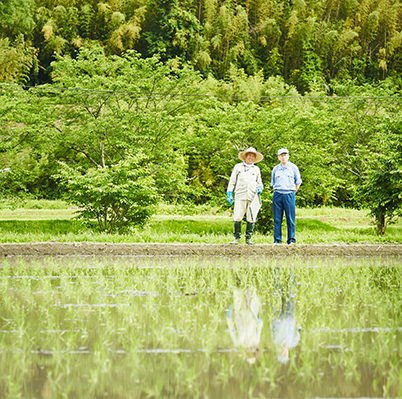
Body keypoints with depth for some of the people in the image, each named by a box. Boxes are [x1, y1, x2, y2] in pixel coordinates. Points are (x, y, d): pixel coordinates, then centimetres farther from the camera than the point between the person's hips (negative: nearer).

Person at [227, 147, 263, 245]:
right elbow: (232, 181, 14)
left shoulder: (256, 169, 21)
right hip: (240, 196, -2)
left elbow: (259, 182, 28)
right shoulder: (238, 167, 14)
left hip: (252, 197, 2)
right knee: (237, 218, -9)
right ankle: (237, 238, -1)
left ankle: (248, 238, 6)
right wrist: (229, 194, 5)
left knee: (251, 219, -2)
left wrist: (260, 187, 5)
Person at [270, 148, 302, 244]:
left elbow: (298, 182, 11)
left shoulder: (293, 167, 6)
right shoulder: (275, 169, 12)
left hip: (289, 195, -2)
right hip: (277, 195, 2)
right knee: (277, 219, 1)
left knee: (291, 218, -4)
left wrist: (293, 192, 7)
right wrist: (276, 191, 12)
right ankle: (277, 239, 5)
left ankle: (291, 239, 0)